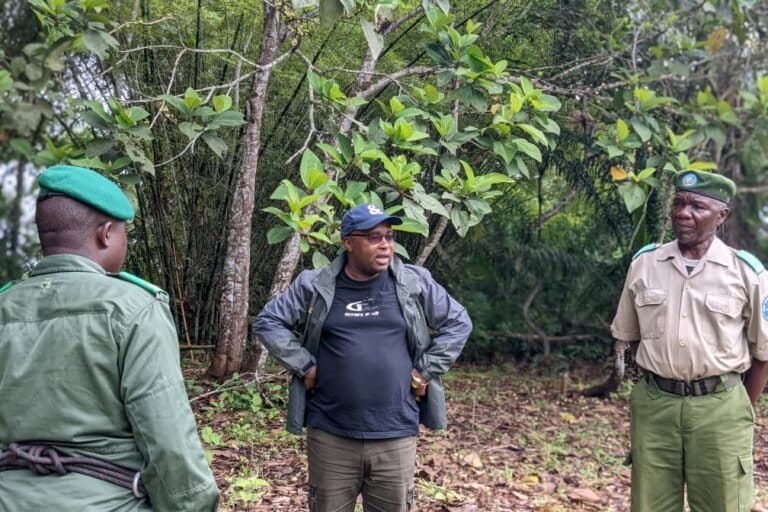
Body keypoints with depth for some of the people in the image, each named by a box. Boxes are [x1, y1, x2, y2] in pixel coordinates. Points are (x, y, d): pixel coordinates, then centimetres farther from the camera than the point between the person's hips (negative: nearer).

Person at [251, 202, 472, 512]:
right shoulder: (314, 286, -1)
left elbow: (457, 323, 8)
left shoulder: (415, 283, 0)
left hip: (395, 436, 1)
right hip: (330, 436, 0)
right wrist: (304, 367, -4)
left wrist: (425, 371, 1)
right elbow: (267, 322, 4)